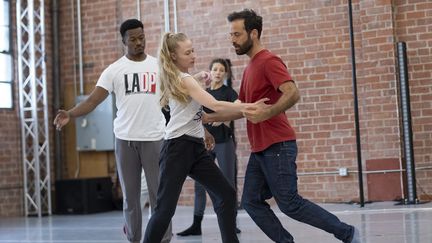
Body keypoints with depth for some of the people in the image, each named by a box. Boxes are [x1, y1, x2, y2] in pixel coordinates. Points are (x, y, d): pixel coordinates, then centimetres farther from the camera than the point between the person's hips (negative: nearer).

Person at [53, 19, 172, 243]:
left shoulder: (159, 66, 5)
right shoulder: (114, 70, 2)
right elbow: (92, 100, -5)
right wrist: (70, 114, -23)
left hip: (154, 139, 0)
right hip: (125, 139, 0)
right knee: (130, 196, 9)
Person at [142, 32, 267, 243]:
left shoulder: (176, 79, 15)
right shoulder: (184, 80, -14)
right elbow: (215, 105, -23)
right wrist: (248, 106, -25)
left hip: (195, 147, 10)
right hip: (178, 148, -10)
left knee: (226, 195, 3)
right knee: (165, 207, -7)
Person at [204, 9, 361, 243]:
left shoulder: (268, 61, -10)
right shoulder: (249, 68, 19)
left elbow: (293, 94, -24)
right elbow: (241, 109, 27)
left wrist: (266, 113, -38)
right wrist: (210, 117, 21)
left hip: (277, 146, -9)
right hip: (260, 149, 9)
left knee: (289, 203, -8)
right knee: (251, 202, 4)